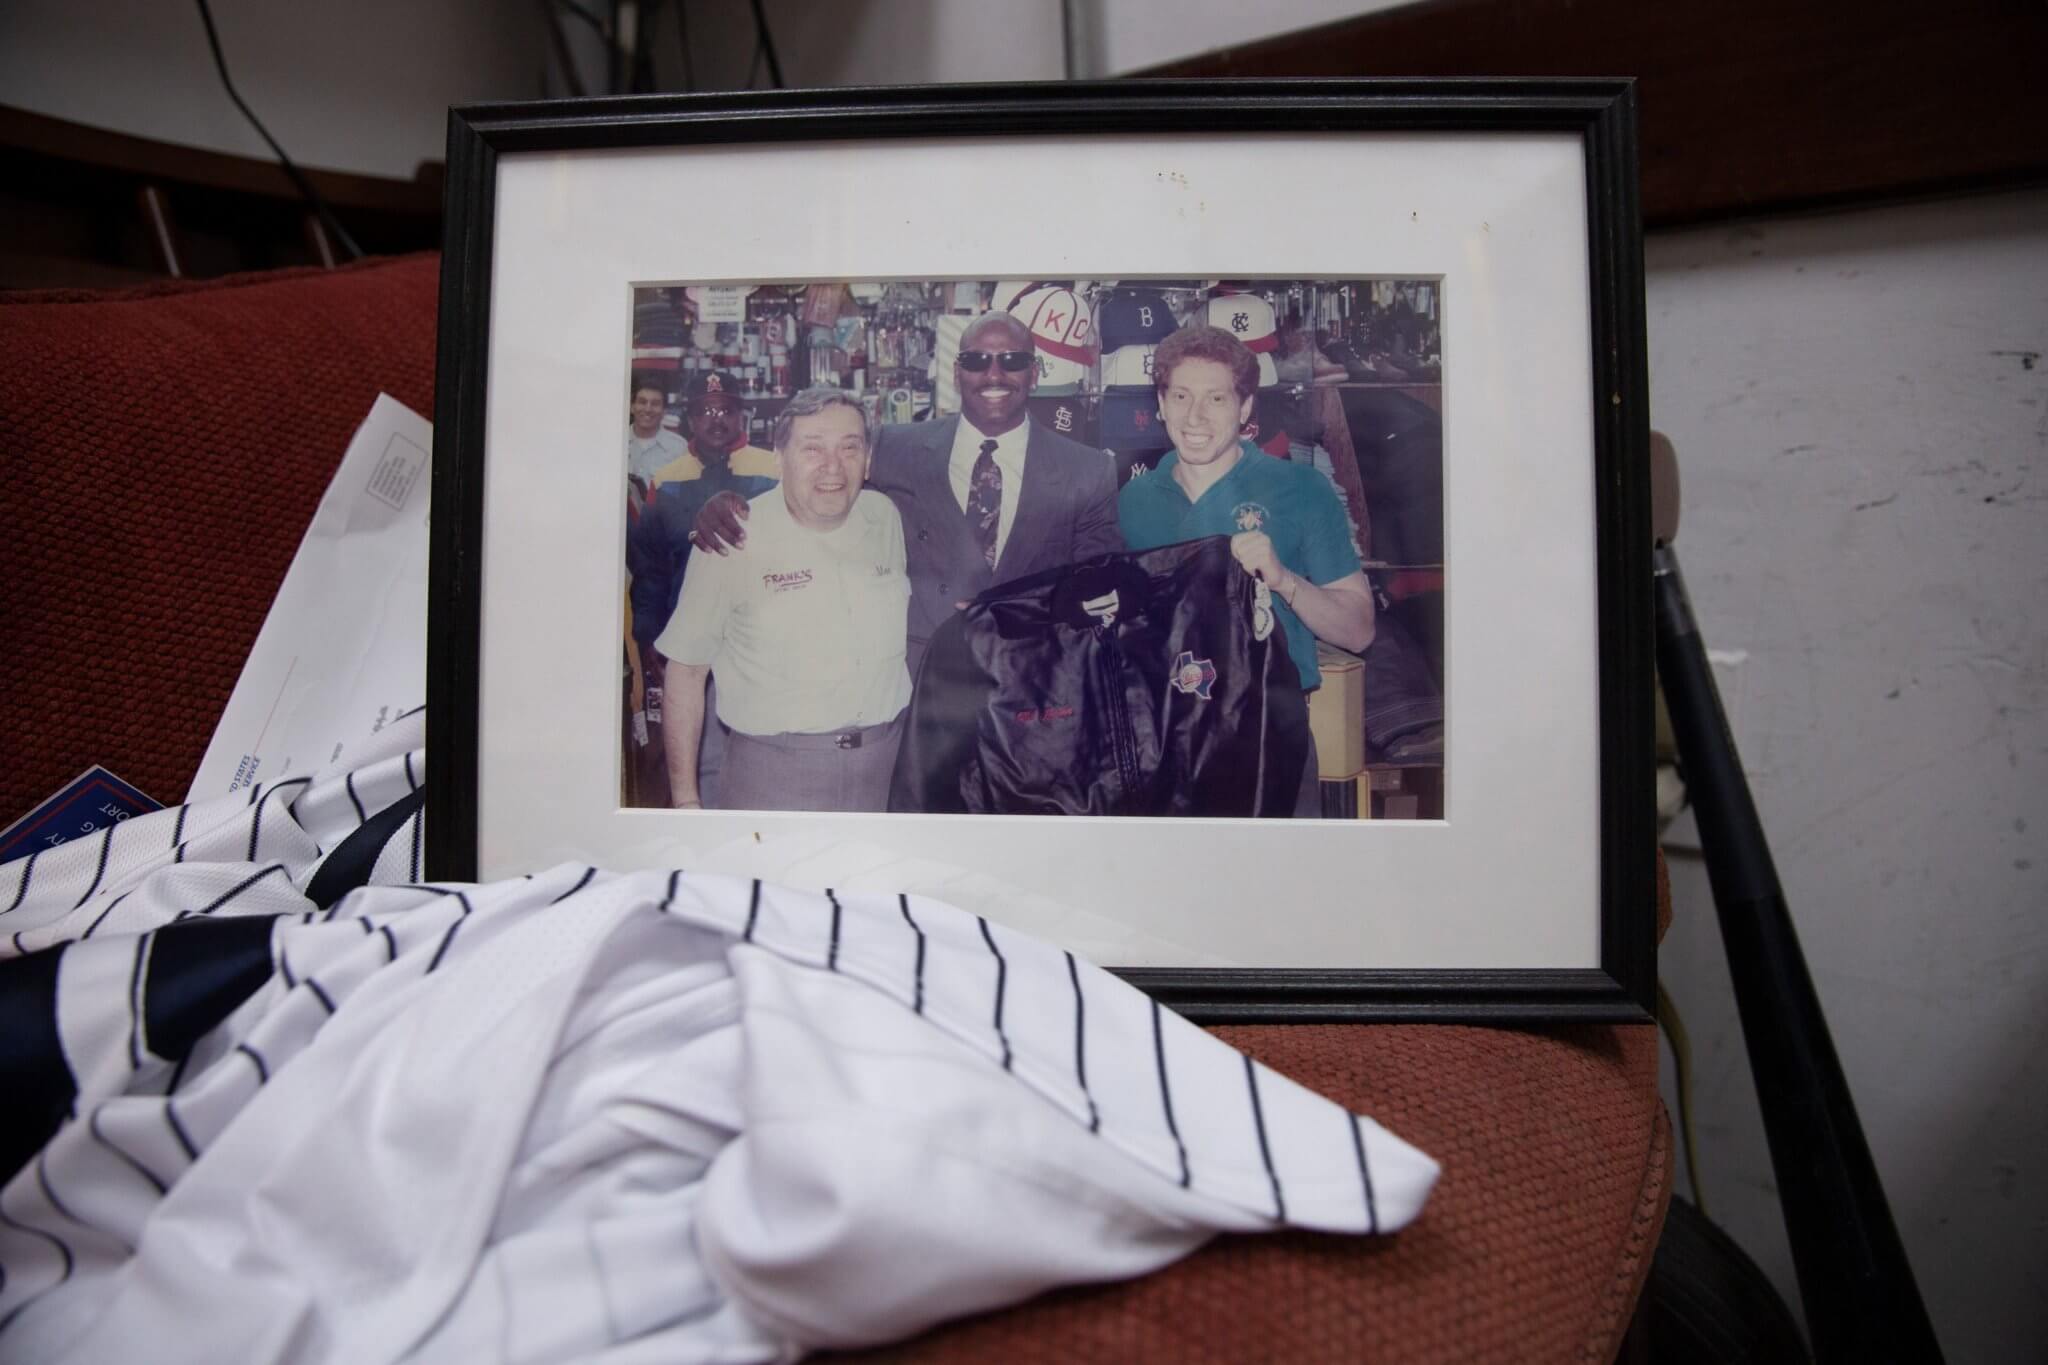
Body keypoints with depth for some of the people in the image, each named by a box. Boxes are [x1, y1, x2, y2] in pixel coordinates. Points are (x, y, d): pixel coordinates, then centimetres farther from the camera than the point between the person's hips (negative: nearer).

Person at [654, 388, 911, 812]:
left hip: (891, 761, 4)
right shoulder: (732, 541, -10)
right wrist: (685, 797, -8)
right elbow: (686, 668, -7)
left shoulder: (886, 518, 3)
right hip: (774, 770, -4)